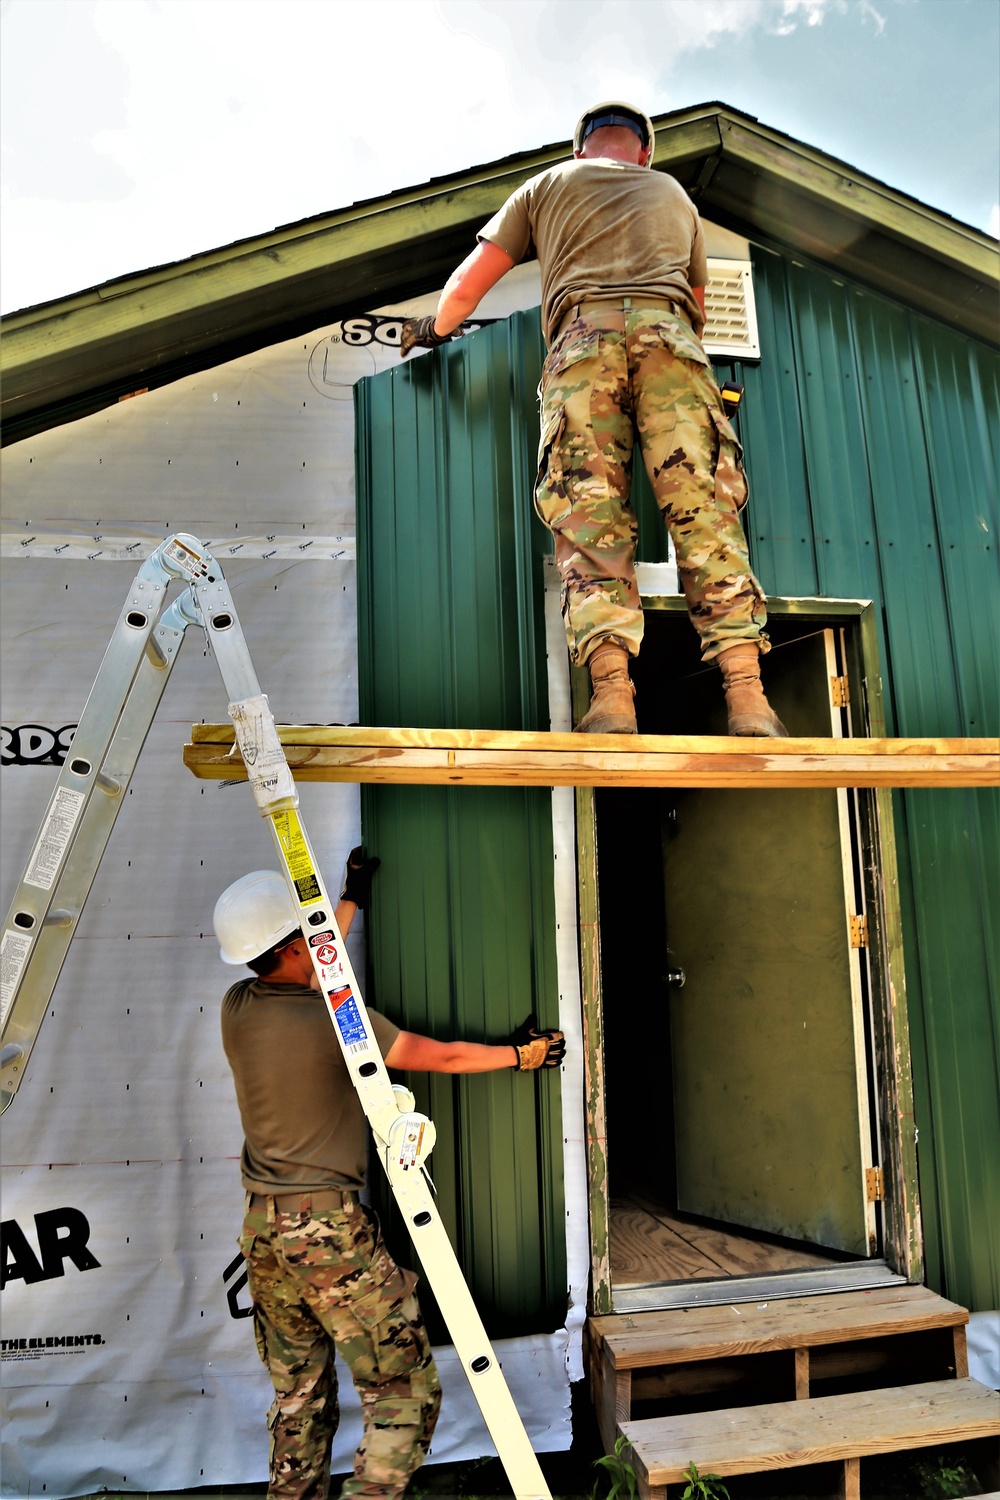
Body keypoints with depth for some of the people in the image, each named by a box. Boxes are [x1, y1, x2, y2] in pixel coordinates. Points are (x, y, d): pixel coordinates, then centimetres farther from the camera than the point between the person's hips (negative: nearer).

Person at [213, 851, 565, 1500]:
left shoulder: (237, 1008, -2)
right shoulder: (338, 1019, -20)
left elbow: (305, 977, 20)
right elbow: (443, 1057, -7)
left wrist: (353, 898, 31)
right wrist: (521, 1053, 10)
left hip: (263, 1228, 7)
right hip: (331, 1228, -7)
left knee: (299, 1395, 22)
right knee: (405, 1392, 5)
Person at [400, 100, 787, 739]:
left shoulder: (544, 186, 30)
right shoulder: (675, 194, 36)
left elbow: (464, 290, 26)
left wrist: (435, 329, 44)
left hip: (583, 339, -1)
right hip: (669, 336, 1)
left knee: (591, 524, -10)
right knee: (707, 518, -9)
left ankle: (612, 699, -26)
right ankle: (748, 697, -21)